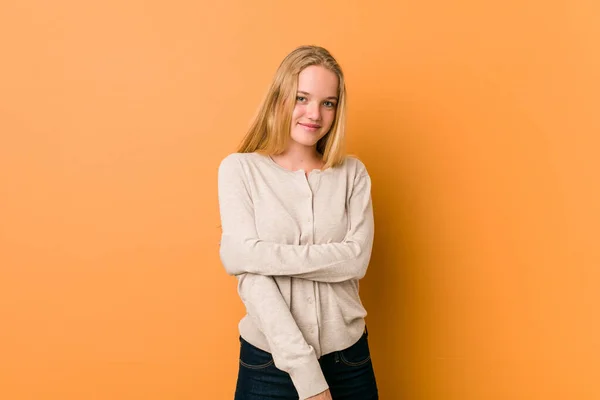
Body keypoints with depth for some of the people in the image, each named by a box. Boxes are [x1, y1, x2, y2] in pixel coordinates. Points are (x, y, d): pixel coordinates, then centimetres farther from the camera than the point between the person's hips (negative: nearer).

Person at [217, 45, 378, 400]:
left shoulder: (353, 173, 2)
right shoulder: (240, 169, -5)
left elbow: (357, 258, -10)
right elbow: (251, 274, -14)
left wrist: (264, 253, -17)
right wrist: (304, 370, -19)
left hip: (348, 358, 2)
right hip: (270, 361, -2)